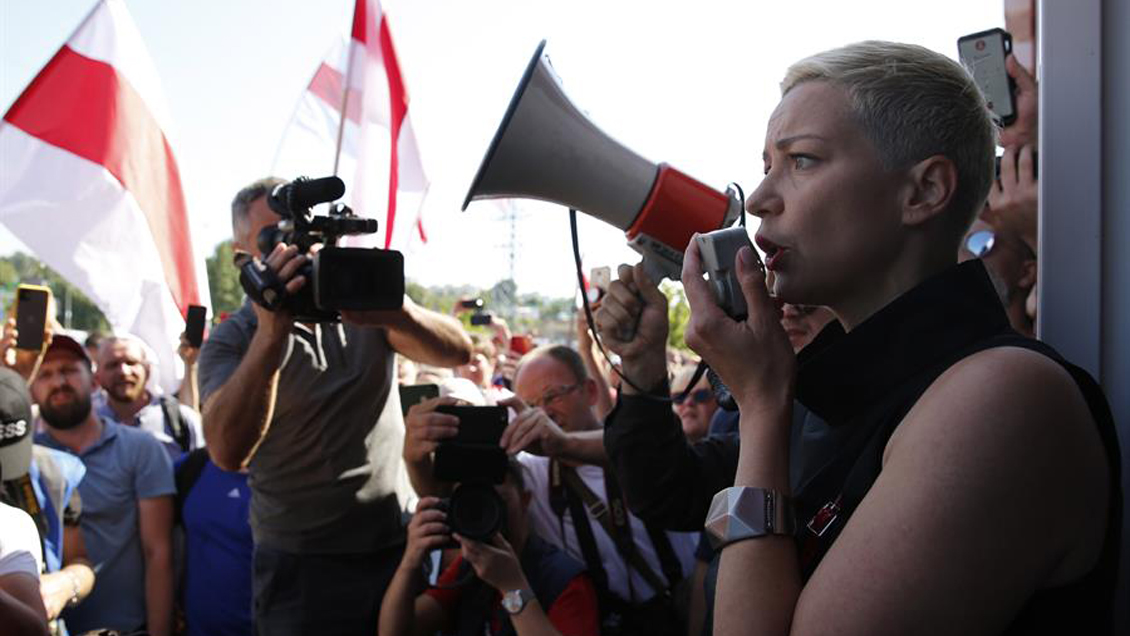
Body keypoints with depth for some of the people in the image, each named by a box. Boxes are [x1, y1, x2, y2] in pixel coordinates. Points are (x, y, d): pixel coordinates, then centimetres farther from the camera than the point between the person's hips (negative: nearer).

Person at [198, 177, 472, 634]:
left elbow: (458, 352, -9)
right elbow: (228, 452, -22)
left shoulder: (362, 304, 4)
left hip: (401, 546, 3)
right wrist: (271, 333, -30)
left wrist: (398, 314, -29)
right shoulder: (229, 342, -5)